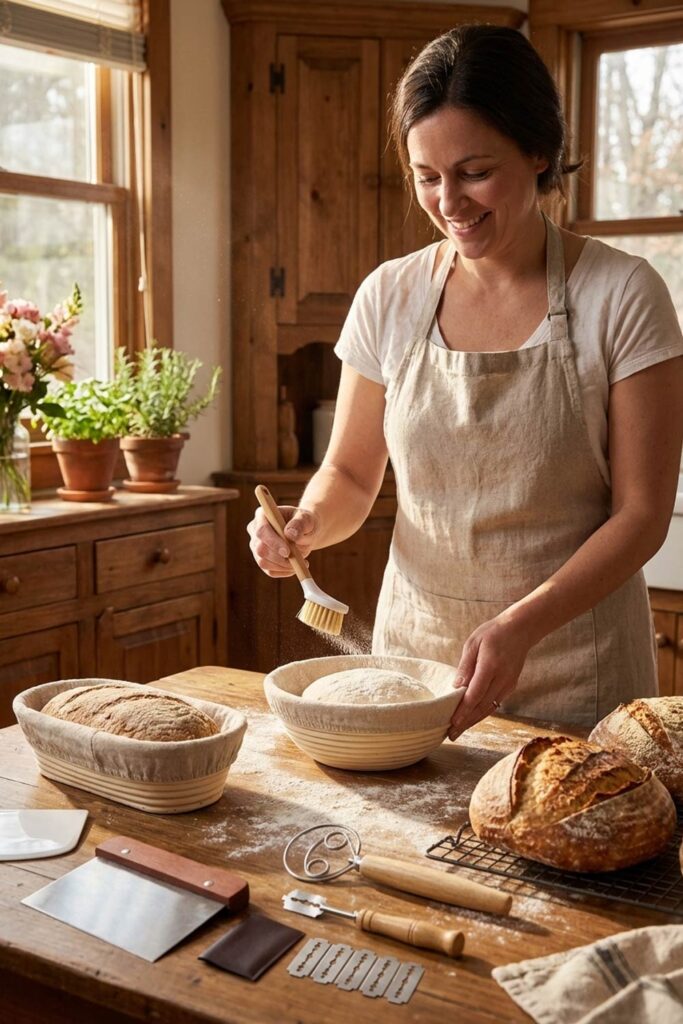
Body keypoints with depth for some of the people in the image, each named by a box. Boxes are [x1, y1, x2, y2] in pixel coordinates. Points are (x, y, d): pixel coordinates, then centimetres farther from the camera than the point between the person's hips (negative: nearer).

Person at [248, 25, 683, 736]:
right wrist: (308, 524, -15)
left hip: (573, 676, -2)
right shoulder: (389, 298, -2)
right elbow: (350, 474, 8)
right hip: (414, 650, 3)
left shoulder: (621, 296, -11)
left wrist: (521, 625, -24)